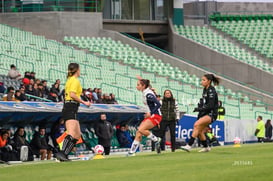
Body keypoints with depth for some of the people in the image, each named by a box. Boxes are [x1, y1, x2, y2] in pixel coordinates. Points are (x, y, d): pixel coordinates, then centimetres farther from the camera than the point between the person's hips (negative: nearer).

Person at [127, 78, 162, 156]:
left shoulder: (148, 94, -19)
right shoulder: (145, 92, 8)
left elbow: (158, 104, -24)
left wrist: (150, 113, -25)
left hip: (155, 116, -9)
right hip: (150, 116, 9)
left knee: (141, 129, -25)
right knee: (138, 133, 1)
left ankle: (156, 140, -7)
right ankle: (132, 151, 2)